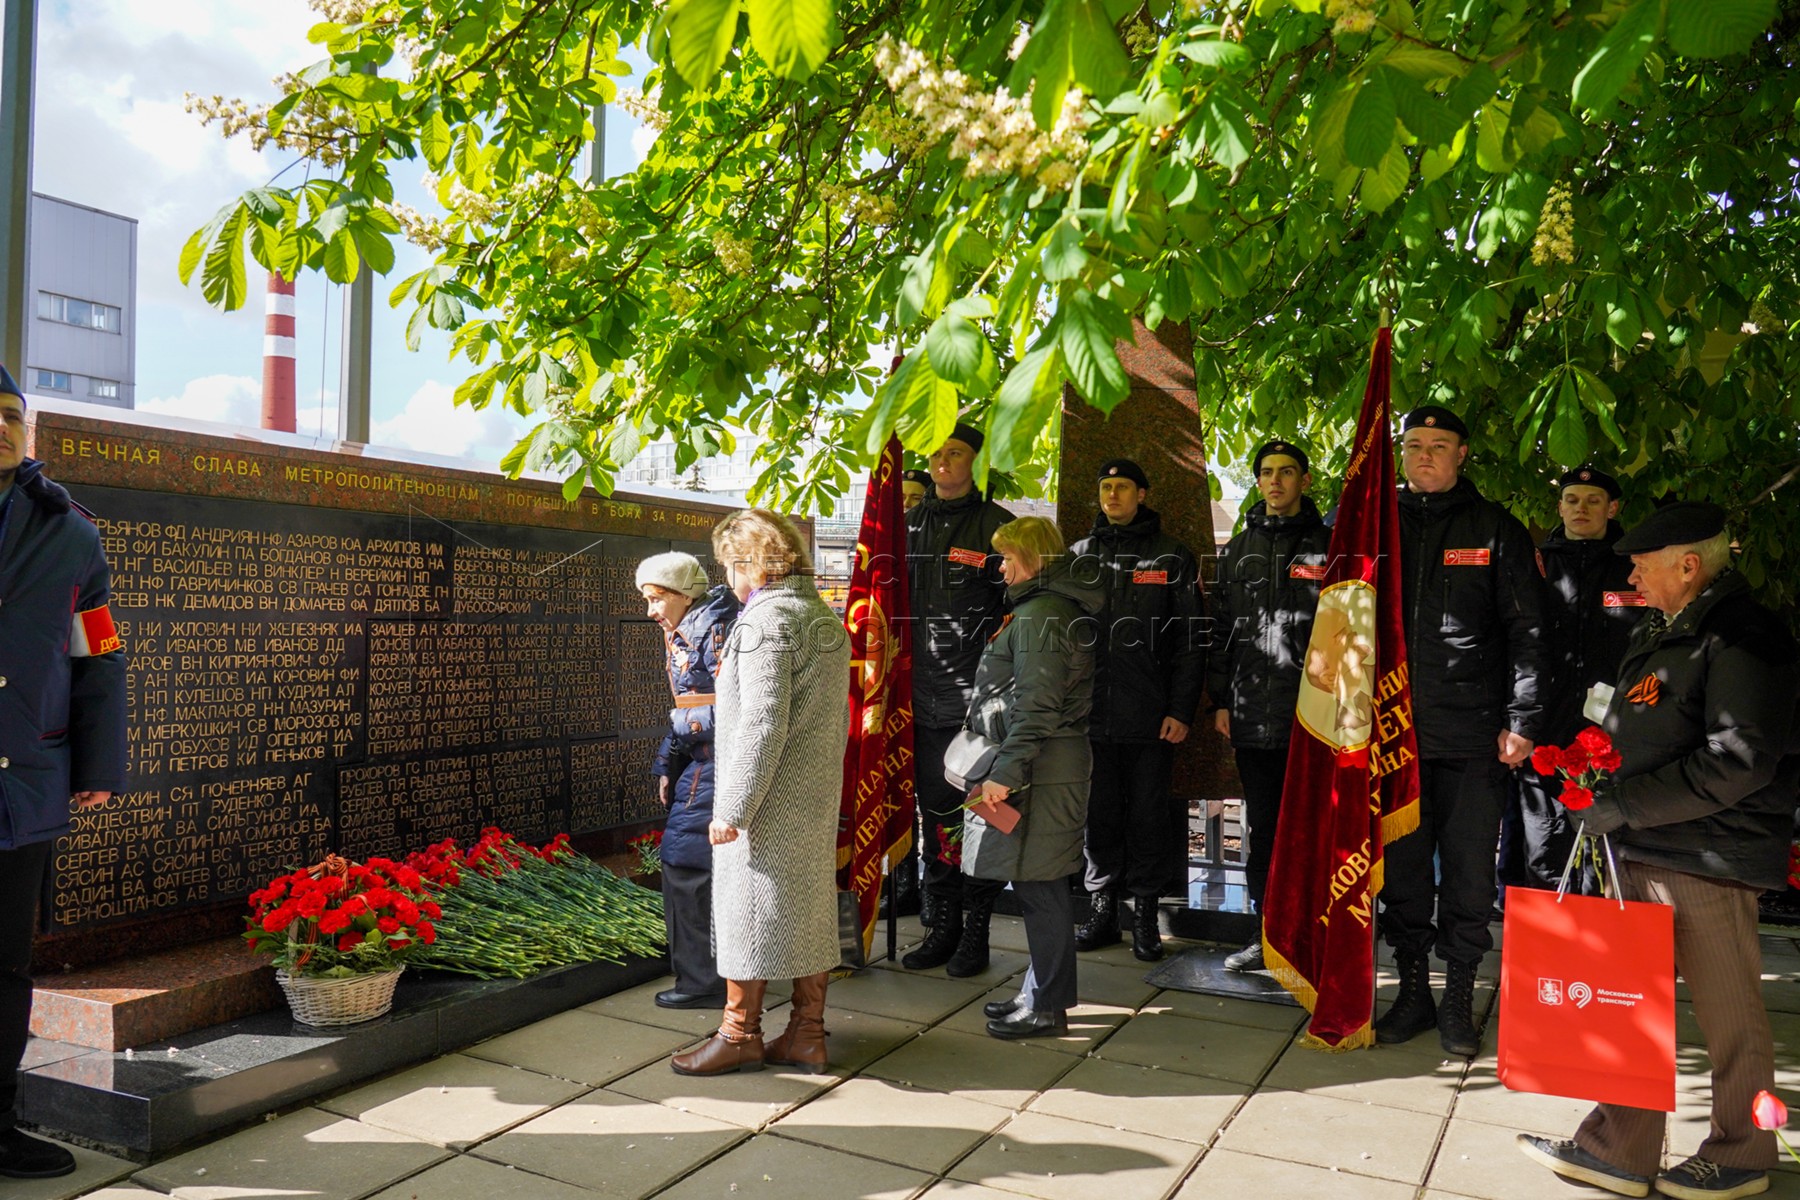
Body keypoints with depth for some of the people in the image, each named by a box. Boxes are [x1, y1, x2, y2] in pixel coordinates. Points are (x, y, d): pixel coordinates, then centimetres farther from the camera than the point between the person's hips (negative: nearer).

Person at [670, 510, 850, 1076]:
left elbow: (763, 724, -23)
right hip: (818, 799, 9)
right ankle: (807, 1036, 21)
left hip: (769, 800, -9)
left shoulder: (765, 620, -16)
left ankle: (740, 1034, 15)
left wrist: (731, 807, -19)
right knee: (812, 907, 12)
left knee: (749, 909, 3)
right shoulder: (827, 619, 12)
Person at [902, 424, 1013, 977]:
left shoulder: (996, 526, -2)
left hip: (978, 699, -5)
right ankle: (942, 926, 22)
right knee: (934, 813, 11)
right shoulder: (910, 526, 13)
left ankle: (976, 932, 13)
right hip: (924, 697, 5)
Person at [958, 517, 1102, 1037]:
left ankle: (1047, 1008, 8)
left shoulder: (1037, 615, -15)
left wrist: (1006, 771, -21)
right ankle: (1042, 992, 27)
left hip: (1039, 771, -11)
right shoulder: (1063, 608, 17)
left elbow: (1036, 706, -22)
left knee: (1039, 887, -2)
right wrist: (1007, 766, 22)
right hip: (1060, 763, 11)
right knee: (1043, 885, 16)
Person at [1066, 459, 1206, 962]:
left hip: (1151, 714, -2)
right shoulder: (1080, 556, 11)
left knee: (1149, 814, 4)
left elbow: (1190, 640, 0)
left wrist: (1181, 709, -7)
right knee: (1100, 813, 9)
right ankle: (1101, 908, 20)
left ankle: (1145, 914, 16)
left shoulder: (1172, 557, 3)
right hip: (1092, 712, 3)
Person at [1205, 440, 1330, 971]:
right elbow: (1221, 629, 13)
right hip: (1253, 714, 4)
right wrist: (1220, 700, 8)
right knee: (1262, 827, 10)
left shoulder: (1329, 547, 3)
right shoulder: (1238, 550, 14)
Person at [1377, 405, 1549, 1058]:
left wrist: (1522, 721, -6)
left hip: (1472, 735, -2)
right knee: (1400, 870, 9)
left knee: (1468, 875, 5)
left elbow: (1527, 632, 1)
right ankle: (1413, 990, 22)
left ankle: (1459, 1001, 18)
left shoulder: (1496, 528, 4)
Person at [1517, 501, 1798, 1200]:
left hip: (1710, 860, -9)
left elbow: (1737, 762, -22)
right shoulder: (1657, 636, 16)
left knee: (1727, 1014, 6)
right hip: (1644, 853, 9)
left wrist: (1623, 803, -20)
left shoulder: (1742, 639, -14)